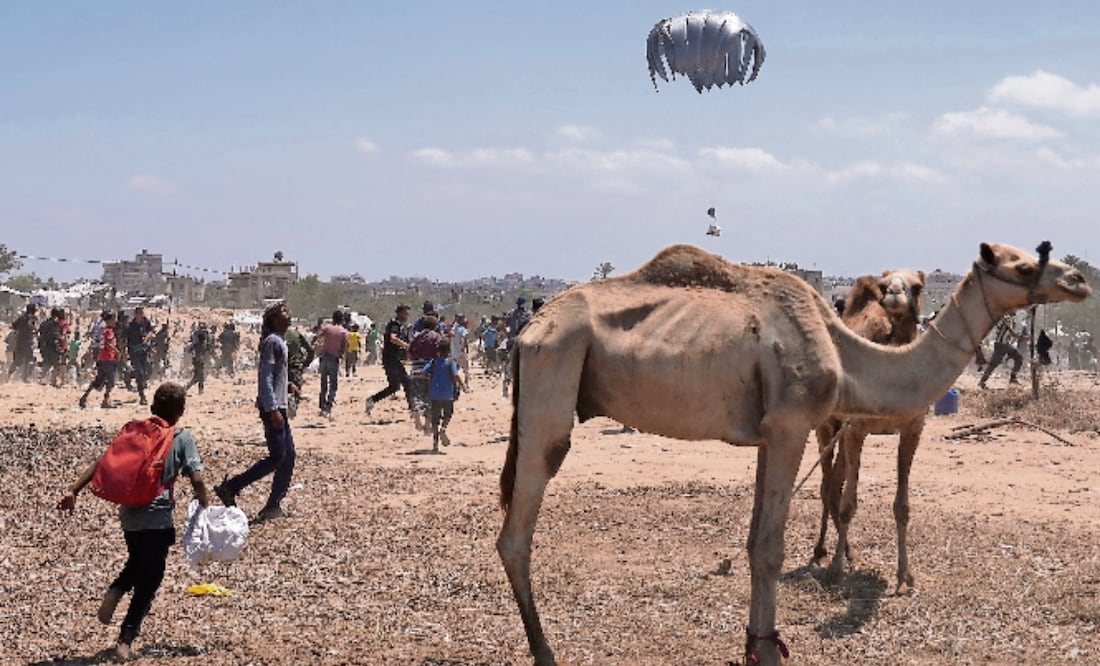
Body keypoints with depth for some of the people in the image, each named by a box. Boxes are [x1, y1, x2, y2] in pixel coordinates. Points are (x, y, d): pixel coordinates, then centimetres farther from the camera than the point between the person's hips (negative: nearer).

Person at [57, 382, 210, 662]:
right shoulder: (183, 439, -5)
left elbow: (101, 463, 1)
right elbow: (197, 480, -13)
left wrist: (73, 492, 2)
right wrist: (207, 509, 1)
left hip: (130, 516, 4)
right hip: (158, 518, -4)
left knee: (138, 563, 31)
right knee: (148, 583, 7)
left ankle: (114, 593, 4)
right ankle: (125, 641, 1)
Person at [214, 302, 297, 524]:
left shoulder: (280, 342, 15)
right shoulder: (272, 342, -14)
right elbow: (265, 377, -20)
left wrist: (288, 386, 9)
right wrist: (273, 410, -24)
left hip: (279, 406, 10)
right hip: (272, 407, -10)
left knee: (288, 456, 9)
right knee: (277, 457, -10)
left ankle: (273, 505, 13)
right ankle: (229, 487, -5)